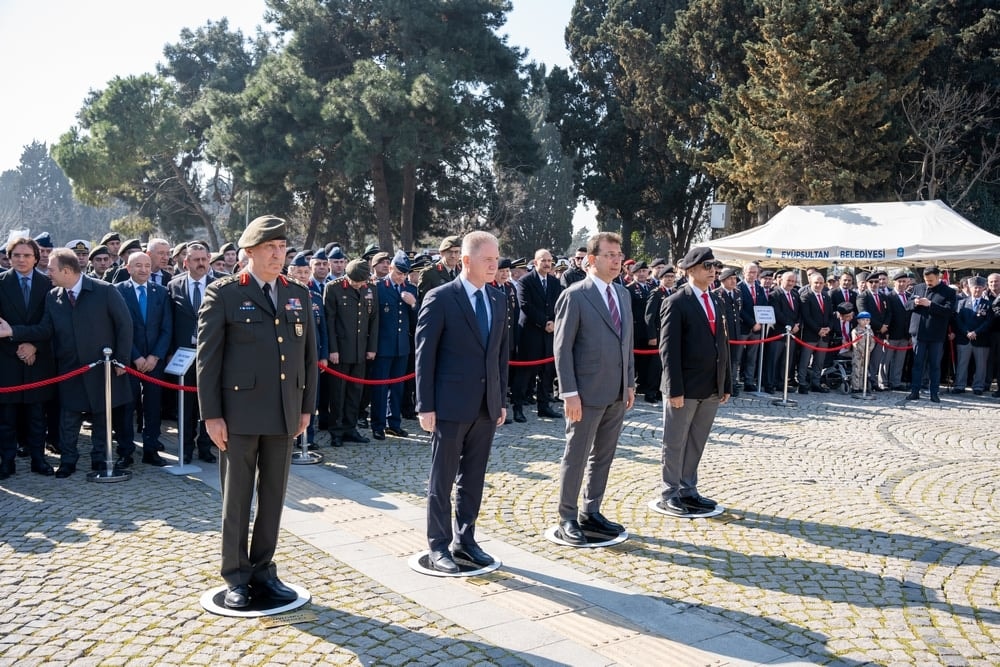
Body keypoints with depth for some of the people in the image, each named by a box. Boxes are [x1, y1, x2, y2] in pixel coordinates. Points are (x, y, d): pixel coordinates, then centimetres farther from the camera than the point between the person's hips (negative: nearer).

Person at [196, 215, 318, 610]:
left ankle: (263, 571, 24)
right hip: (240, 412, -4)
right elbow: (208, 356, -6)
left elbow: (309, 354, 12)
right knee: (236, 499, 6)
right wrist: (211, 414, -10)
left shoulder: (299, 295, 9)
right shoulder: (223, 293, -4)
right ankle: (237, 578, 18)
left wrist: (307, 406, 9)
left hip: (285, 414, 4)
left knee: (273, 497, 11)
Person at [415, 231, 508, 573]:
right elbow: (425, 356, -9)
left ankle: (465, 539, 26)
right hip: (451, 405, -5)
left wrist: (501, 399, 11)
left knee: (473, 478, 13)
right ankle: (438, 546, 16)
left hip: (486, 405, 6)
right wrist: (425, 406, -11)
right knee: (442, 479, 5)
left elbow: (501, 353, 13)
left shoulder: (498, 300, 9)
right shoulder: (439, 299, -9)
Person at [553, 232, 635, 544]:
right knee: (576, 456, 3)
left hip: (617, 393, 7)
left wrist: (630, 383, 12)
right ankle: (567, 519, 15)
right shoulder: (574, 296, -10)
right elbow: (563, 348, -12)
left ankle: (590, 513, 26)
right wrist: (569, 393, -16)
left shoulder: (623, 294, 11)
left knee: (603, 456, 14)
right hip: (587, 394, -7)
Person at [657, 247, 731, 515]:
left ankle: (688, 490, 24)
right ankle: (670, 494, 13)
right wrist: (675, 389, -17)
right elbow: (669, 349, -13)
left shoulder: (717, 302, 14)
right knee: (675, 443, 4)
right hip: (686, 387, -7)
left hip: (712, 387, 7)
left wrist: (726, 383, 10)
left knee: (697, 443, 14)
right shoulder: (677, 303, -9)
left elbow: (723, 344, 15)